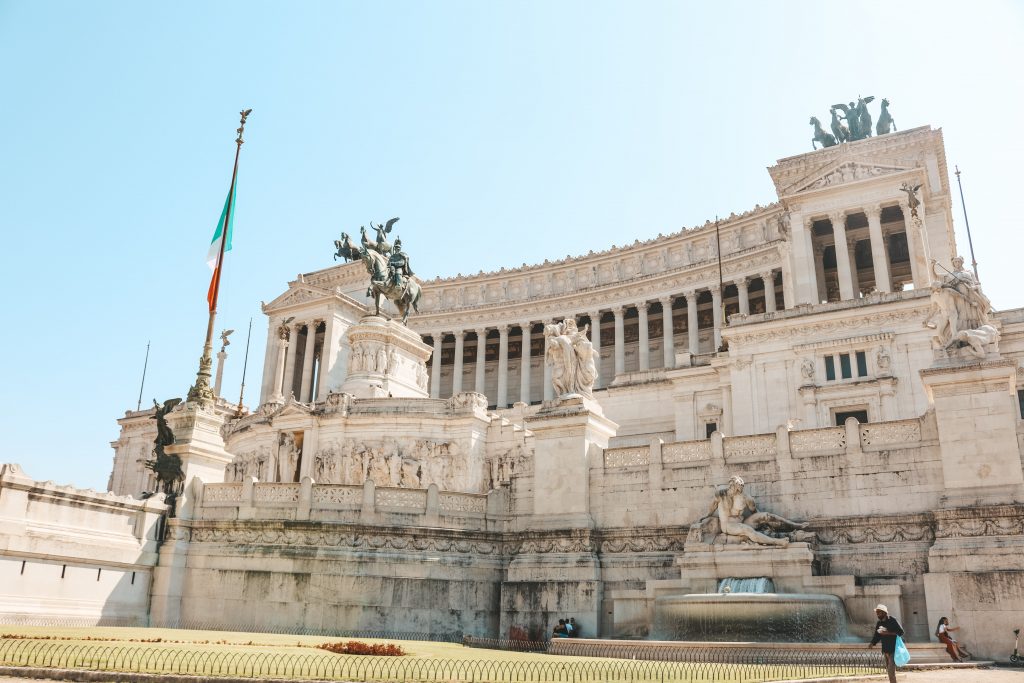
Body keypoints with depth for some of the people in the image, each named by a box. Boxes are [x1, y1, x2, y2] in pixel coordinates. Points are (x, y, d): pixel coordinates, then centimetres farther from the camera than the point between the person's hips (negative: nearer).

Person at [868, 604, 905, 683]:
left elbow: (901, 632, -13)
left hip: (893, 649, -7)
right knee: (888, 670, 13)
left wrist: (888, 632, -21)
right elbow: (877, 636, 10)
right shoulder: (879, 623, 8)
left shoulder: (892, 620, -9)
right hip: (885, 649, 7)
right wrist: (872, 643, -8)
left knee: (891, 670, -13)